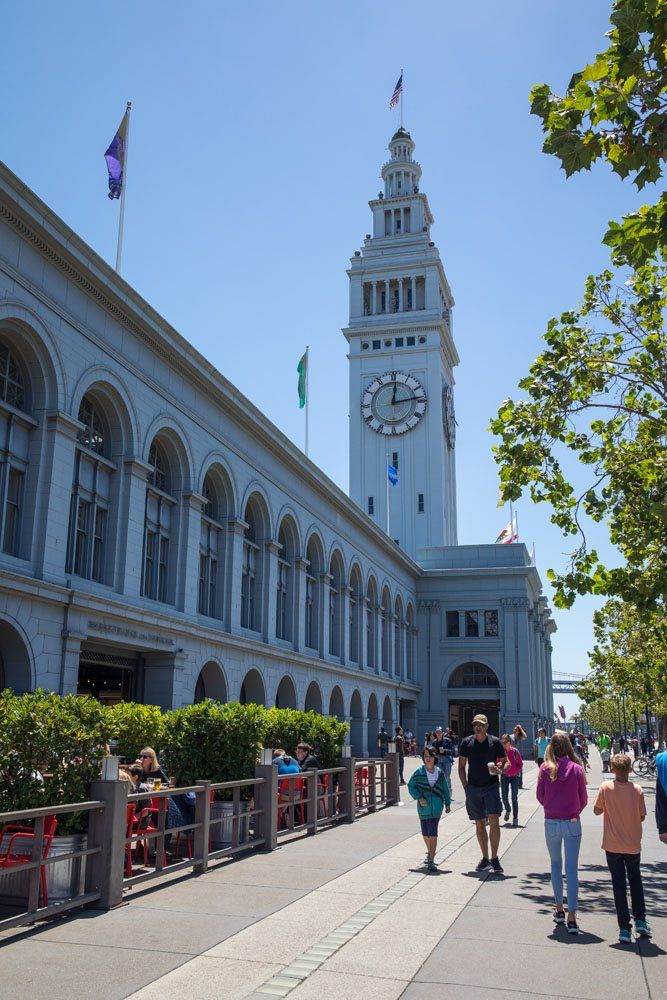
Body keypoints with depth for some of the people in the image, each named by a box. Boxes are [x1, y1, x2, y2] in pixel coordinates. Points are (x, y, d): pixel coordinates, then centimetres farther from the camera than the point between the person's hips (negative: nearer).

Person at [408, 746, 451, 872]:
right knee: (425, 833, 13)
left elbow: (445, 788, 10)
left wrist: (447, 804, 13)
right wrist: (419, 798, -9)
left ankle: (431, 861, -7)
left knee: (433, 833, -9)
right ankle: (430, 853, 38)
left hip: (436, 806, -1)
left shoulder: (440, 772, 1)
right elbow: (411, 786, 2)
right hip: (423, 806, 1)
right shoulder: (419, 772, -3)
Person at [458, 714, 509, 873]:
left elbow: (506, 762, 7)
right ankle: (485, 858, 20)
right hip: (473, 788, 2)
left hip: (491, 786, -2)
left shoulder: (495, 742, 0)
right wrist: (465, 786, 1)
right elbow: (461, 767, 9)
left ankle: (494, 858, -1)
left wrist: (500, 769, -15)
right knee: (480, 824, 9)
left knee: (494, 821, -12)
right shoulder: (466, 743, 3)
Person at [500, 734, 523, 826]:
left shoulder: (515, 751, -9)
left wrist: (516, 771, -13)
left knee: (514, 798, 0)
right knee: (504, 797, 1)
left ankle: (515, 819, 9)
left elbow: (520, 764, 0)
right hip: (504, 776, 2)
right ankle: (507, 810, 32)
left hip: (514, 776, -2)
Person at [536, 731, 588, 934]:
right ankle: (571, 918, 0)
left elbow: (540, 796, -1)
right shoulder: (576, 769, -7)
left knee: (555, 865, 19)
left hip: (551, 823, 1)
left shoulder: (545, 769, -7)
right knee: (572, 870, 2)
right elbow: (583, 799, -1)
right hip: (572, 824, -1)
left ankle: (559, 909, 26)